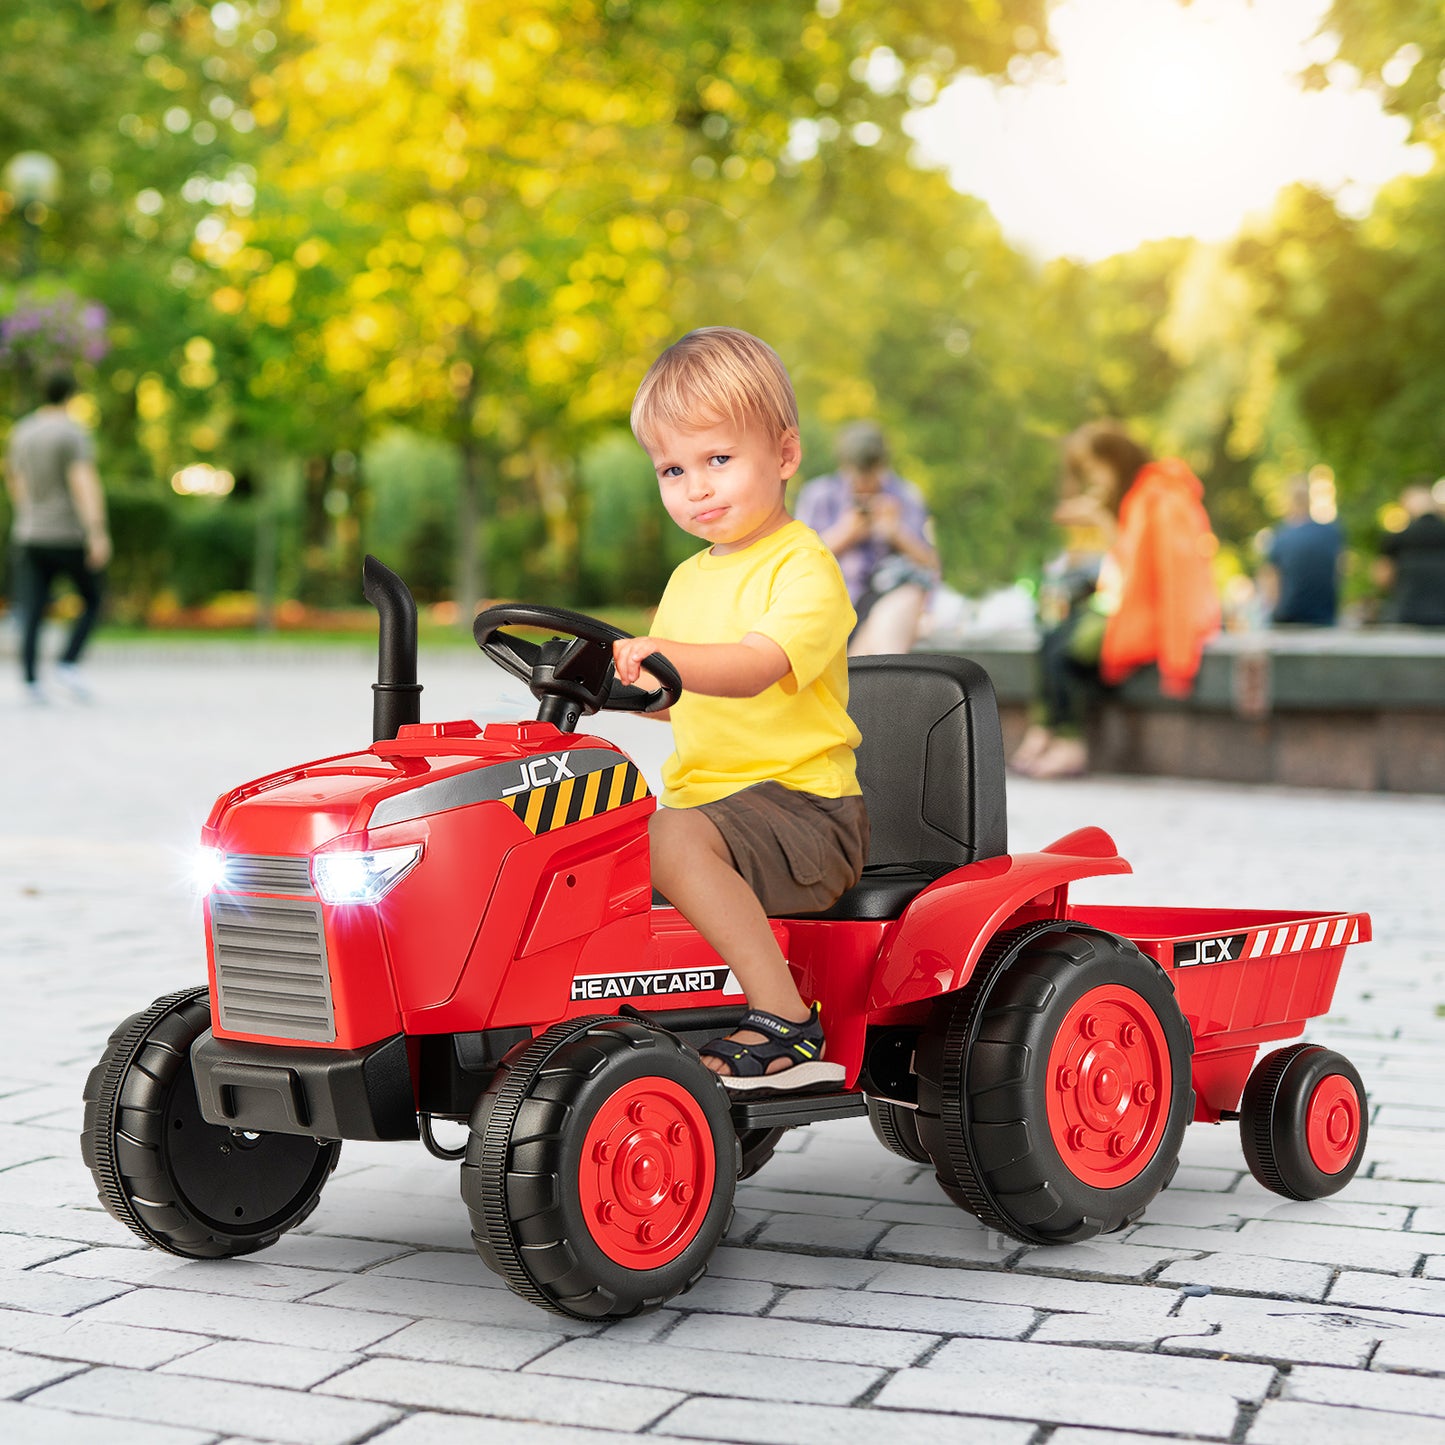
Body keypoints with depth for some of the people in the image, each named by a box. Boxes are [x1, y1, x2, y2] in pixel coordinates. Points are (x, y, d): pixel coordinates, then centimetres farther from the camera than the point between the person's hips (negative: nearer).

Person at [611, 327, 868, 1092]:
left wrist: (659, 654, -43)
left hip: (802, 805, -9)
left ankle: (784, 1024, -28)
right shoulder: (689, 580, 17)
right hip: (701, 801, 9)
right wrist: (607, 680, 10)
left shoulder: (803, 566, -9)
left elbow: (753, 669, -28)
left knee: (675, 840, -33)